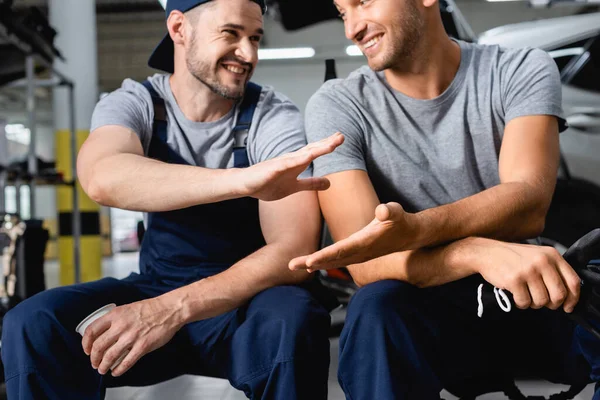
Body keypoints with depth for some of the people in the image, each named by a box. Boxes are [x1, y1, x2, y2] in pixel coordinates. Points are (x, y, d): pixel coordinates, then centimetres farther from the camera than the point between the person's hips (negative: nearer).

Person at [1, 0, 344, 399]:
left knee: (293, 320, -34)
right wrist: (242, 179, -49)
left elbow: (295, 250, -23)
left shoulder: (274, 116, -12)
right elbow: (101, 178, -33)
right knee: (33, 325, -24)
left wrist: (176, 308, -37)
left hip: (247, 298, -1)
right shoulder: (133, 103, -8)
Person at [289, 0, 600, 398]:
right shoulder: (337, 105, -7)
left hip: (534, 296, 3)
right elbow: (366, 263, -17)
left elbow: (530, 205, -20)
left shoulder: (523, 70, -4)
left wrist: (412, 230, -38)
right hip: (426, 312, -2)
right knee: (376, 309, -34)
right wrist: (480, 252, -35)